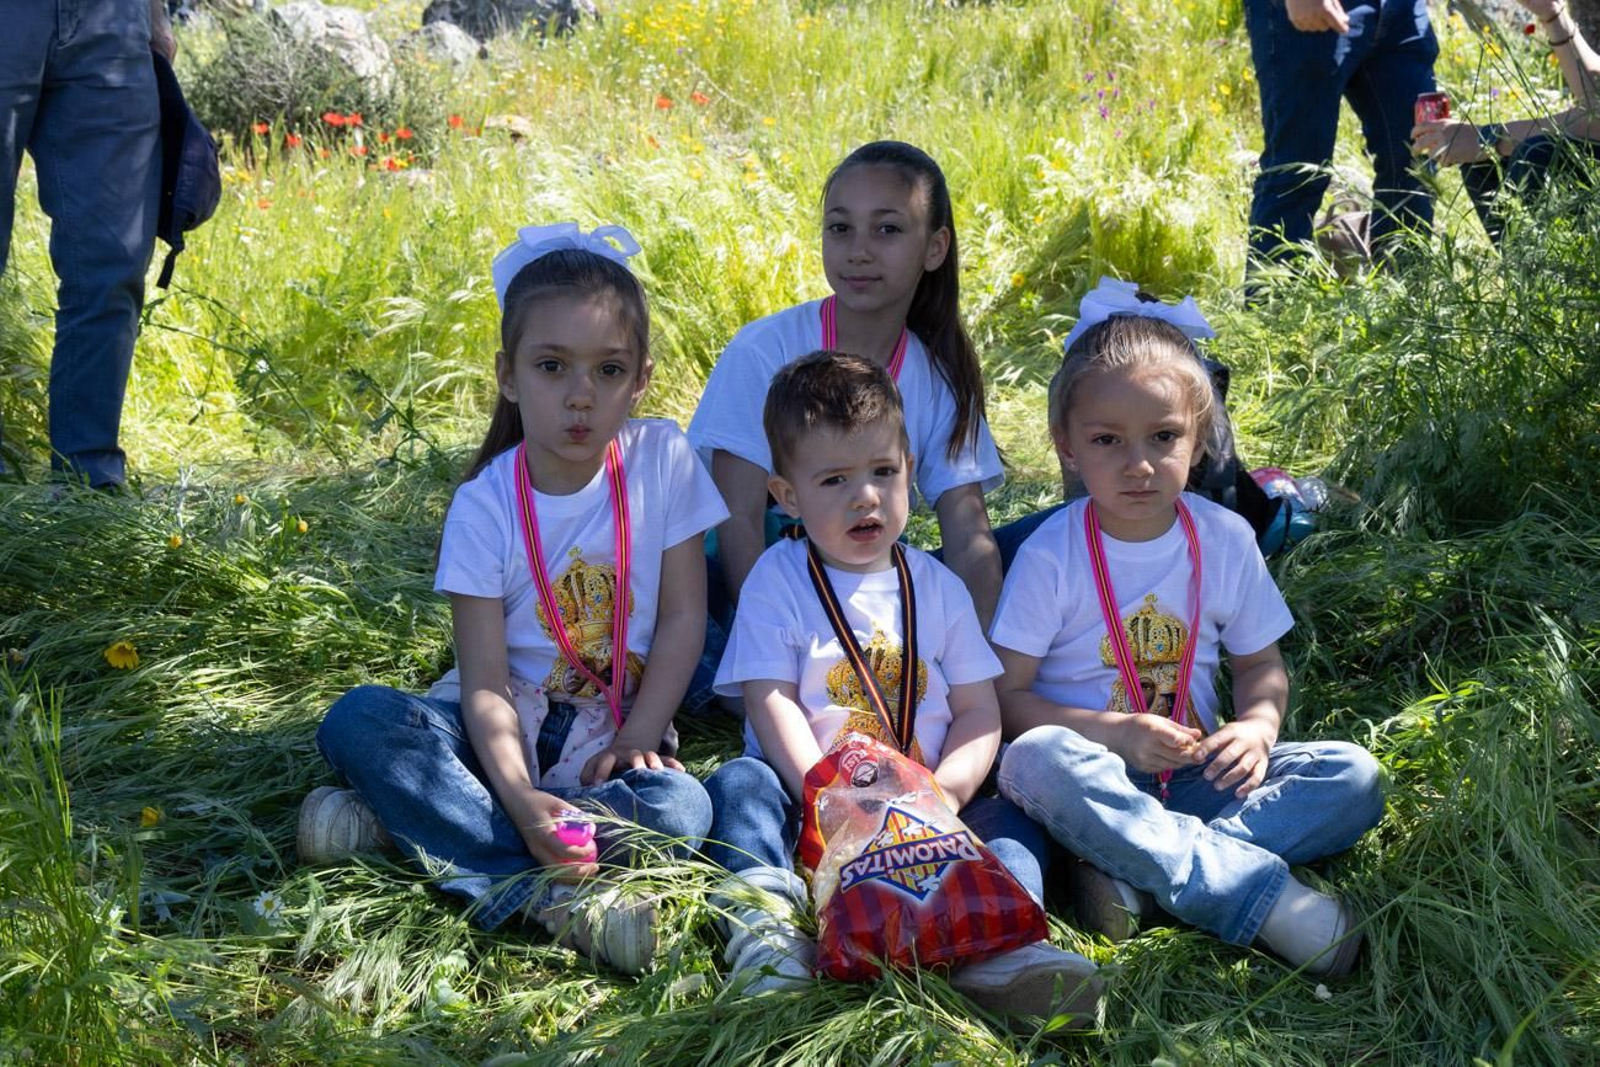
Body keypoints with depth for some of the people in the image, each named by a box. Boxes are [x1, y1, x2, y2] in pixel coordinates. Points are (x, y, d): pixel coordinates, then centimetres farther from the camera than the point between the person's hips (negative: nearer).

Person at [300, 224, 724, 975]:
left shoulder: (663, 461, -7)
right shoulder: (485, 505, -10)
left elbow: (684, 618, -3)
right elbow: (484, 680, -16)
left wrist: (638, 737, -15)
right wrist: (519, 798, -33)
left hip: (618, 725, 0)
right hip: (508, 723, 0)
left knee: (679, 807, -33)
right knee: (356, 720, -27)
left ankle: (414, 819, -25)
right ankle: (553, 897, -33)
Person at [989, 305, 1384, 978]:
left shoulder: (1225, 540, 3)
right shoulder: (1052, 556, -7)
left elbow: (1260, 665, 14)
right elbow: (1005, 693, -8)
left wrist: (1257, 726, -9)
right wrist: (1114, 733, -21)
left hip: (1194, 773, 4)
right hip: (1098, 770, -4)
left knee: (1353, 778, -17)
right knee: (1038, 758, -38)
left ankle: (1133, 873, -32)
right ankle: (1257, 892, -37)